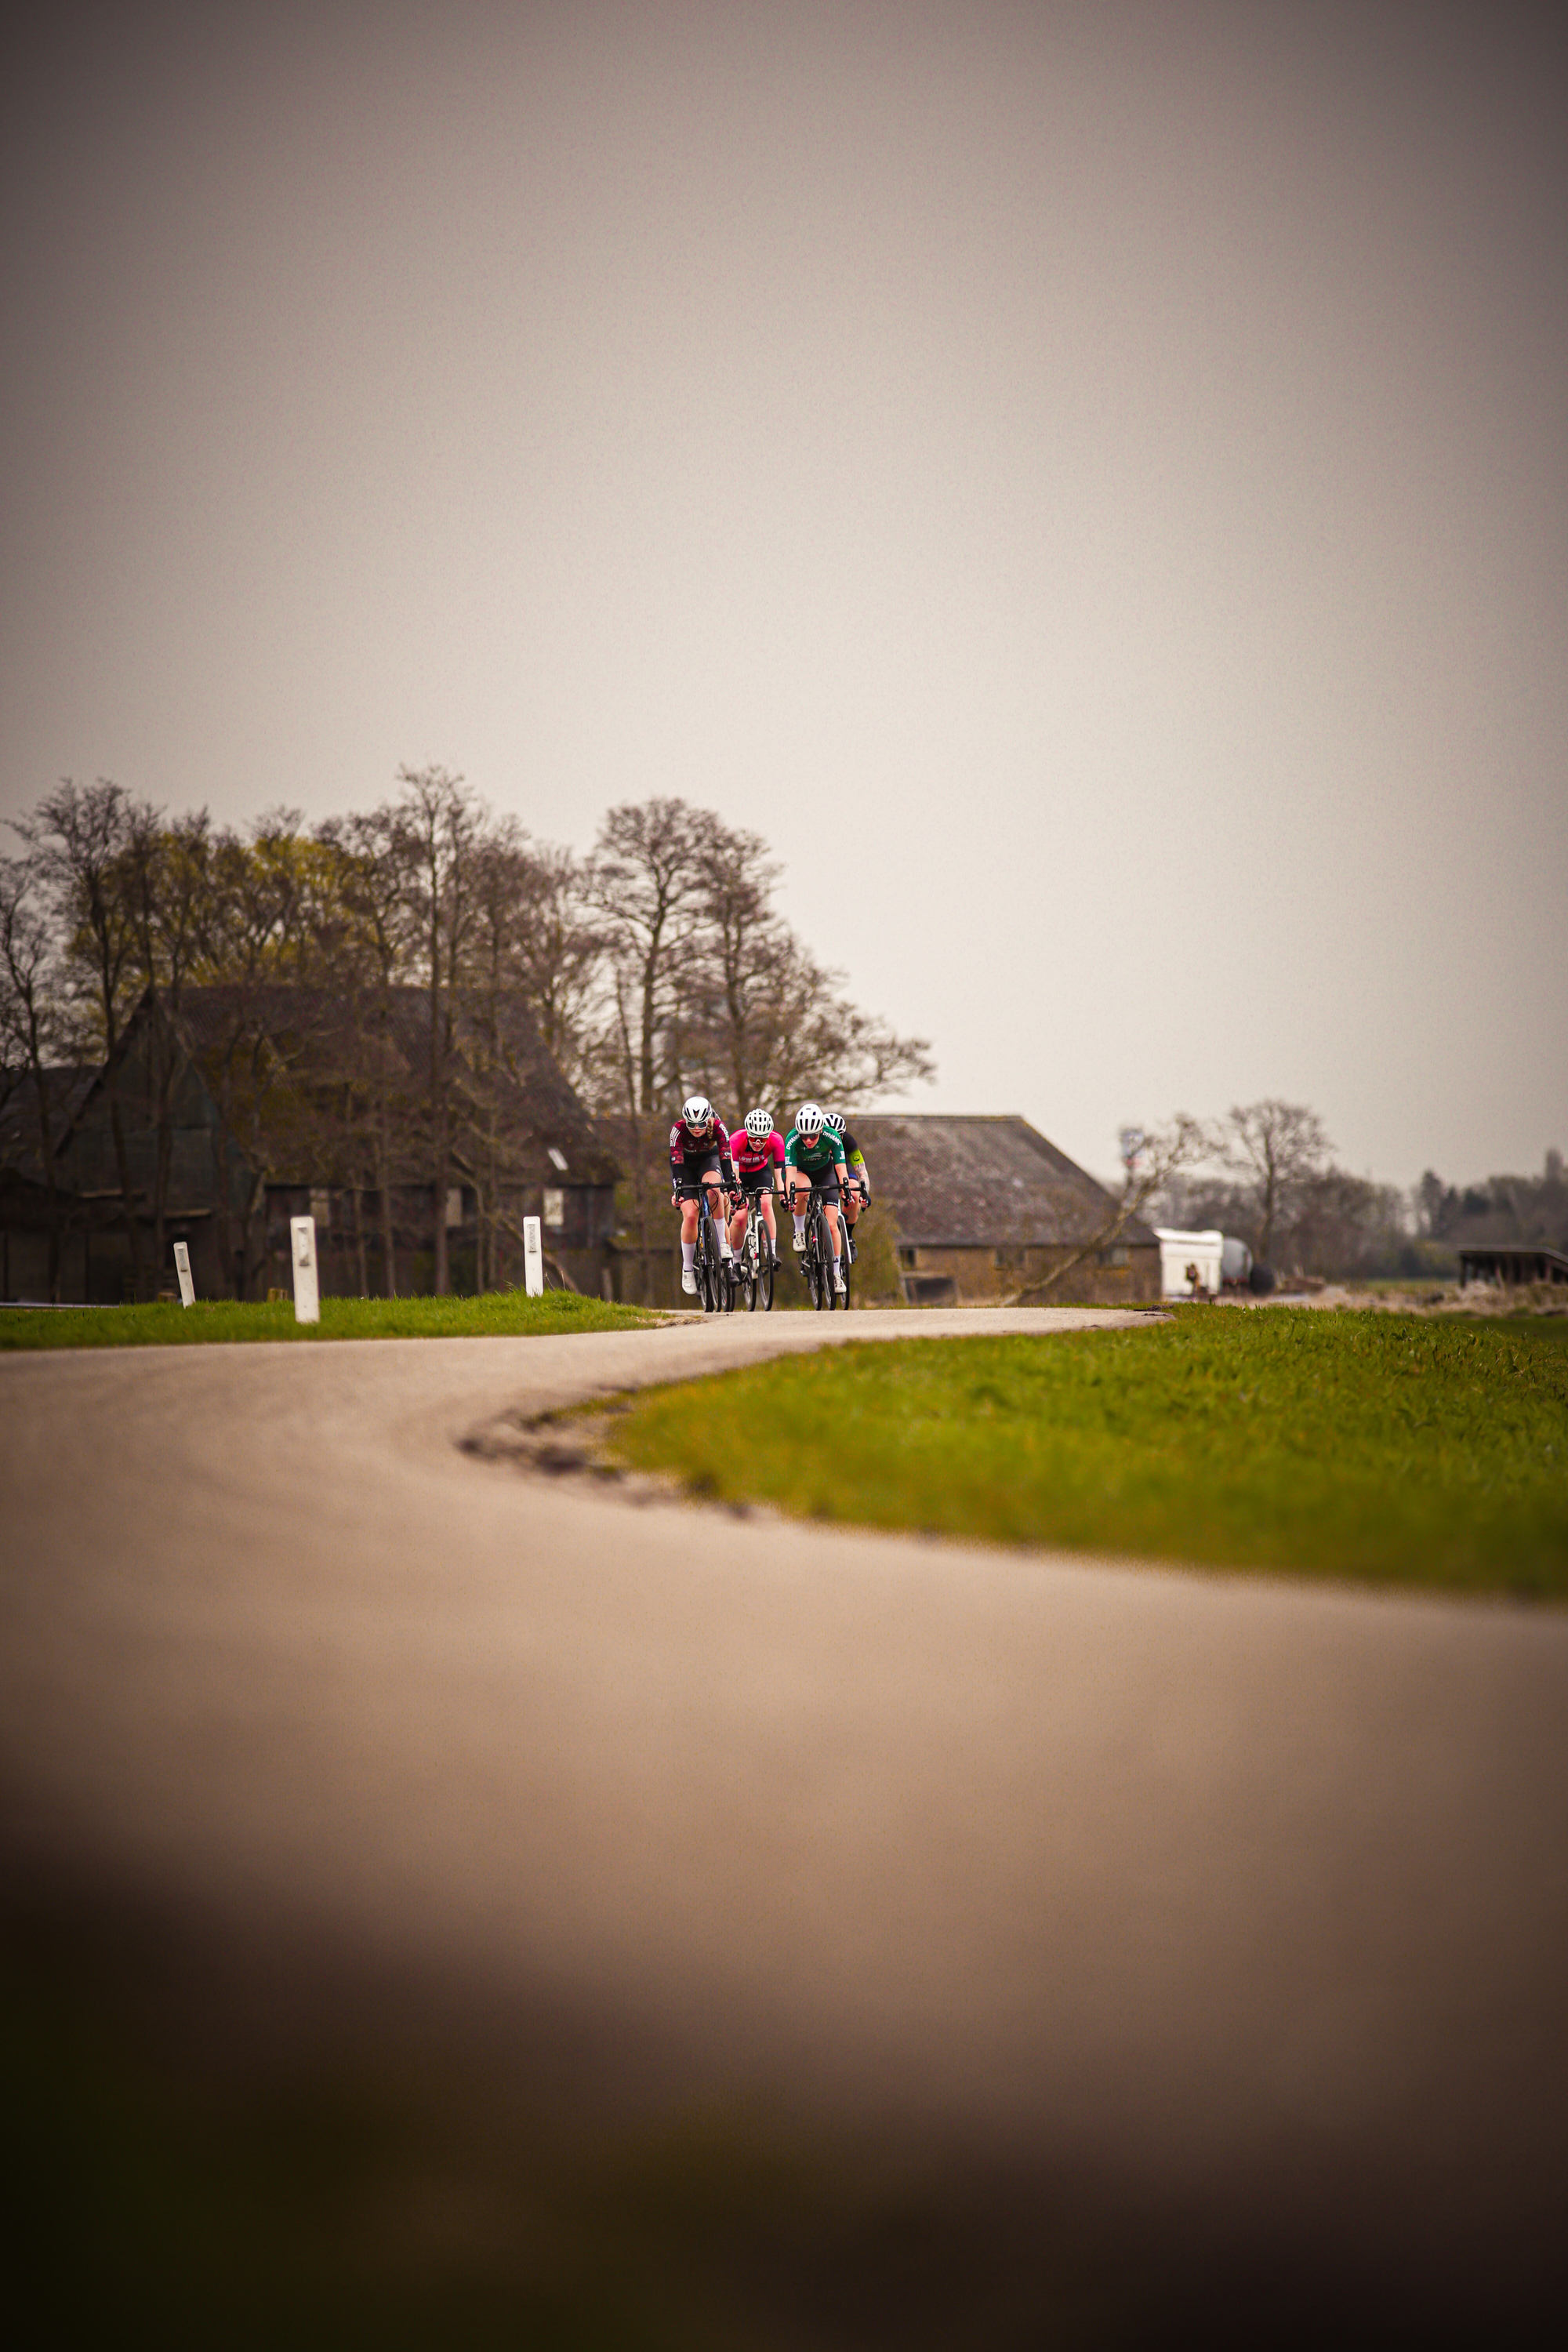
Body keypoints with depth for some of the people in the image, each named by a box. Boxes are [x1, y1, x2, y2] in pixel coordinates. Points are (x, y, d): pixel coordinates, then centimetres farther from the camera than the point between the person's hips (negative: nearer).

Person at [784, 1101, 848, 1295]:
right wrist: (789, 1196, -54)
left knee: (832, 1224, -12)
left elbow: (841, 1168, -32)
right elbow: (790, 1171, -38)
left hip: (824, 1172, 1)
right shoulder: (792, 1139, -32)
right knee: (802, 1190, -38)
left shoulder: (831, 1137, -30)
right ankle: (799, 1231, -15)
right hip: (801, 1172, -1)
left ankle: (836, 1273, -4)